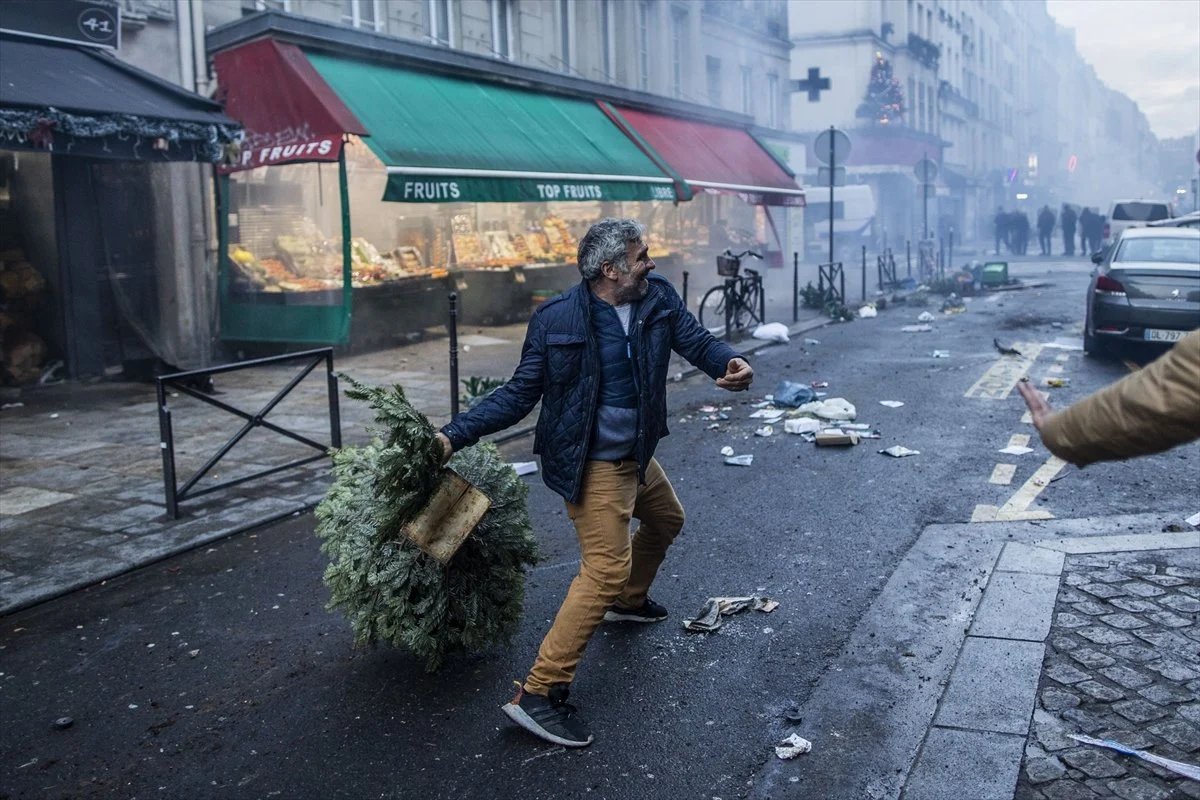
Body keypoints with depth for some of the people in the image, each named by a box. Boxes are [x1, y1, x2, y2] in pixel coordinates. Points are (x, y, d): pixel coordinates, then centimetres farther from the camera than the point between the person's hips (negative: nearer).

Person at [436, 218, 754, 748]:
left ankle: (628, 600, 57)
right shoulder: (557, 319, -19)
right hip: (593, 465, -8)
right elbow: (520, 394, -14)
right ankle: (538, 694, -14)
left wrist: (730, 362, -32)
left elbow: (694, 340, -8)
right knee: (606, 567, -17)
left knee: (666, 520, 29)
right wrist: (455, 435, -24)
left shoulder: (658, 297, -5)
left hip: (637, 456, 8)